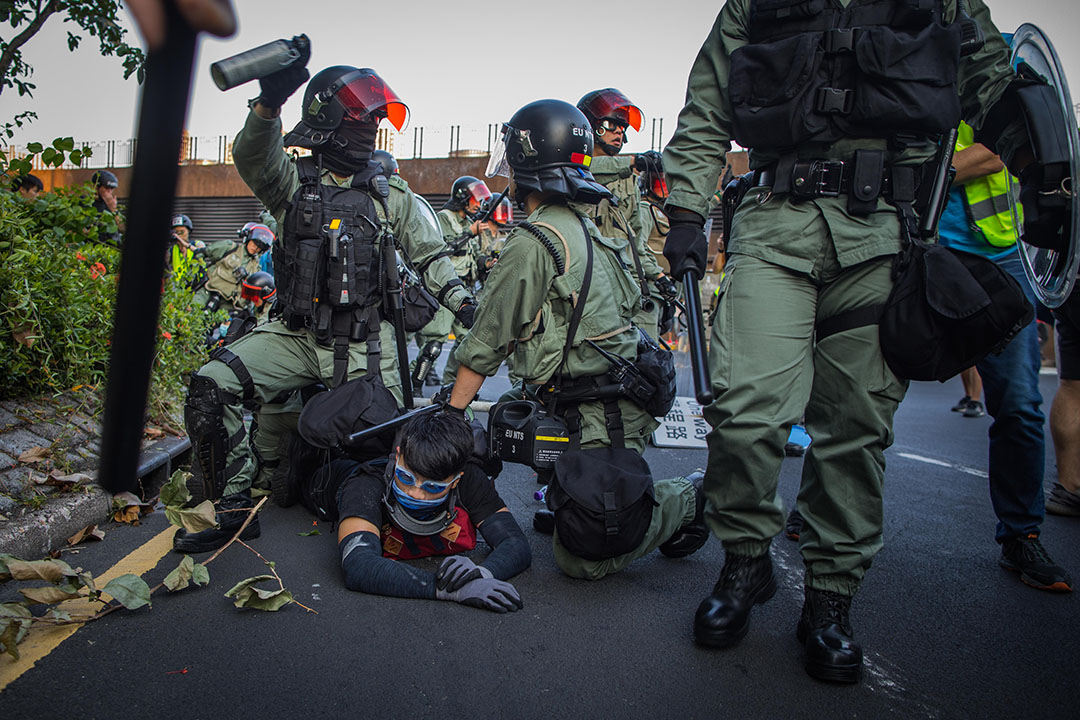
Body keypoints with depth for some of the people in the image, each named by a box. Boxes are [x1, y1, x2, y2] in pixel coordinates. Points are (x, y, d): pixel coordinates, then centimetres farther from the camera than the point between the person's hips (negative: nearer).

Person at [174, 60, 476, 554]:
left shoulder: (392, 196, 9)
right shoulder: (293, 182, 4)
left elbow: (430, 255, 11)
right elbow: (252, 158, -17)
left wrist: (462, 302, -4)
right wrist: (270, 102, -37)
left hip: (365, 345, 0)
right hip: (296, 336, 0)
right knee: (211, 387, -16)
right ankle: (234, 508, -4)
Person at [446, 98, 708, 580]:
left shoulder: (532, 243, -16)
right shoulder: (585, 229, 12)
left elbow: (487, 342, -10)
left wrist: (450, 412, 0)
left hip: (598, 420, -9)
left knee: (580, 560, -2)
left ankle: (685, 502, 6)